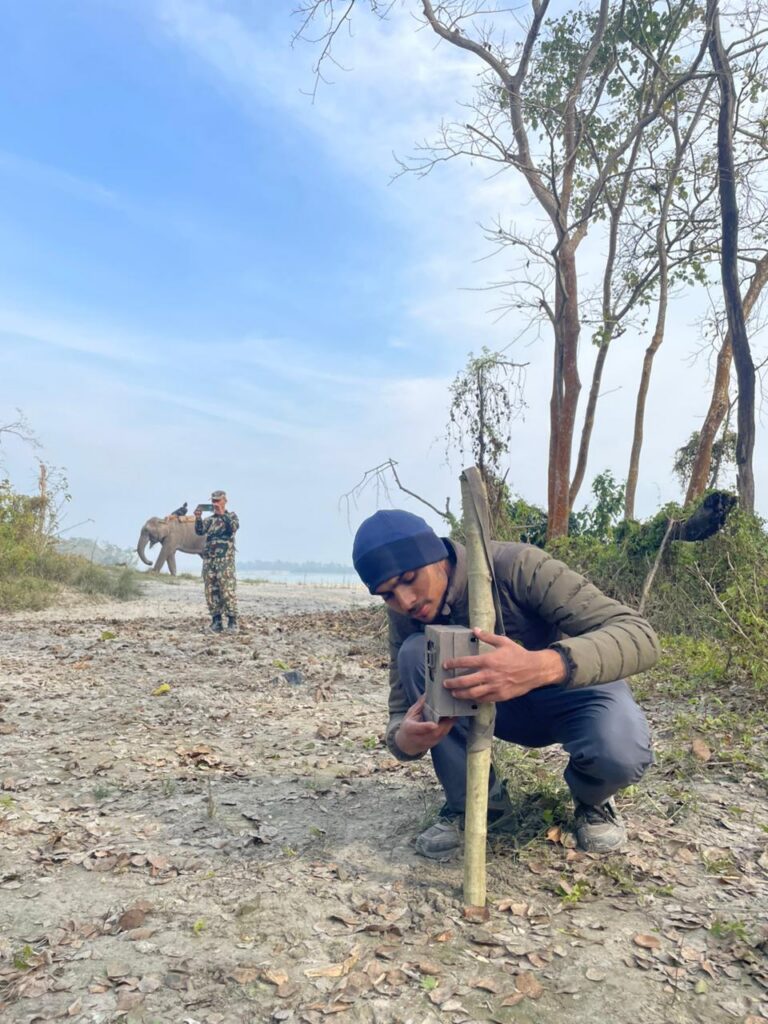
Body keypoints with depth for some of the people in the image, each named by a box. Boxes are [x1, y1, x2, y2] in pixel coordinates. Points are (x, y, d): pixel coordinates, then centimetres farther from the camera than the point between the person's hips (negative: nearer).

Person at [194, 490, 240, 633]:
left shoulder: (231, 516, 6)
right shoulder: (209, 519, 16)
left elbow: (234, 527, -15)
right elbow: (199, 531, 1)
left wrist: (222, 514, -23)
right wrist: (198, 518, -15)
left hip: (225, 559, -5)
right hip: (208, 559, 5)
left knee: (227, 590, -10)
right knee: (211, 591, 3)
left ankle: (232, 620, -4)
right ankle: (216, 620, 10)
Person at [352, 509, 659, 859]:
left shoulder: (515, 565, -32)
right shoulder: (404, 619, -16)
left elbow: (639, 635, -38)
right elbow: (402, 710, -10)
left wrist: (542, 666, -57)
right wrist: (405, 739, -36)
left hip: (573, 687, -3)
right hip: (499, 704, 3)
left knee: (619, 749, -37)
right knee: (415, 653, -25)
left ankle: (591, 797, 2)